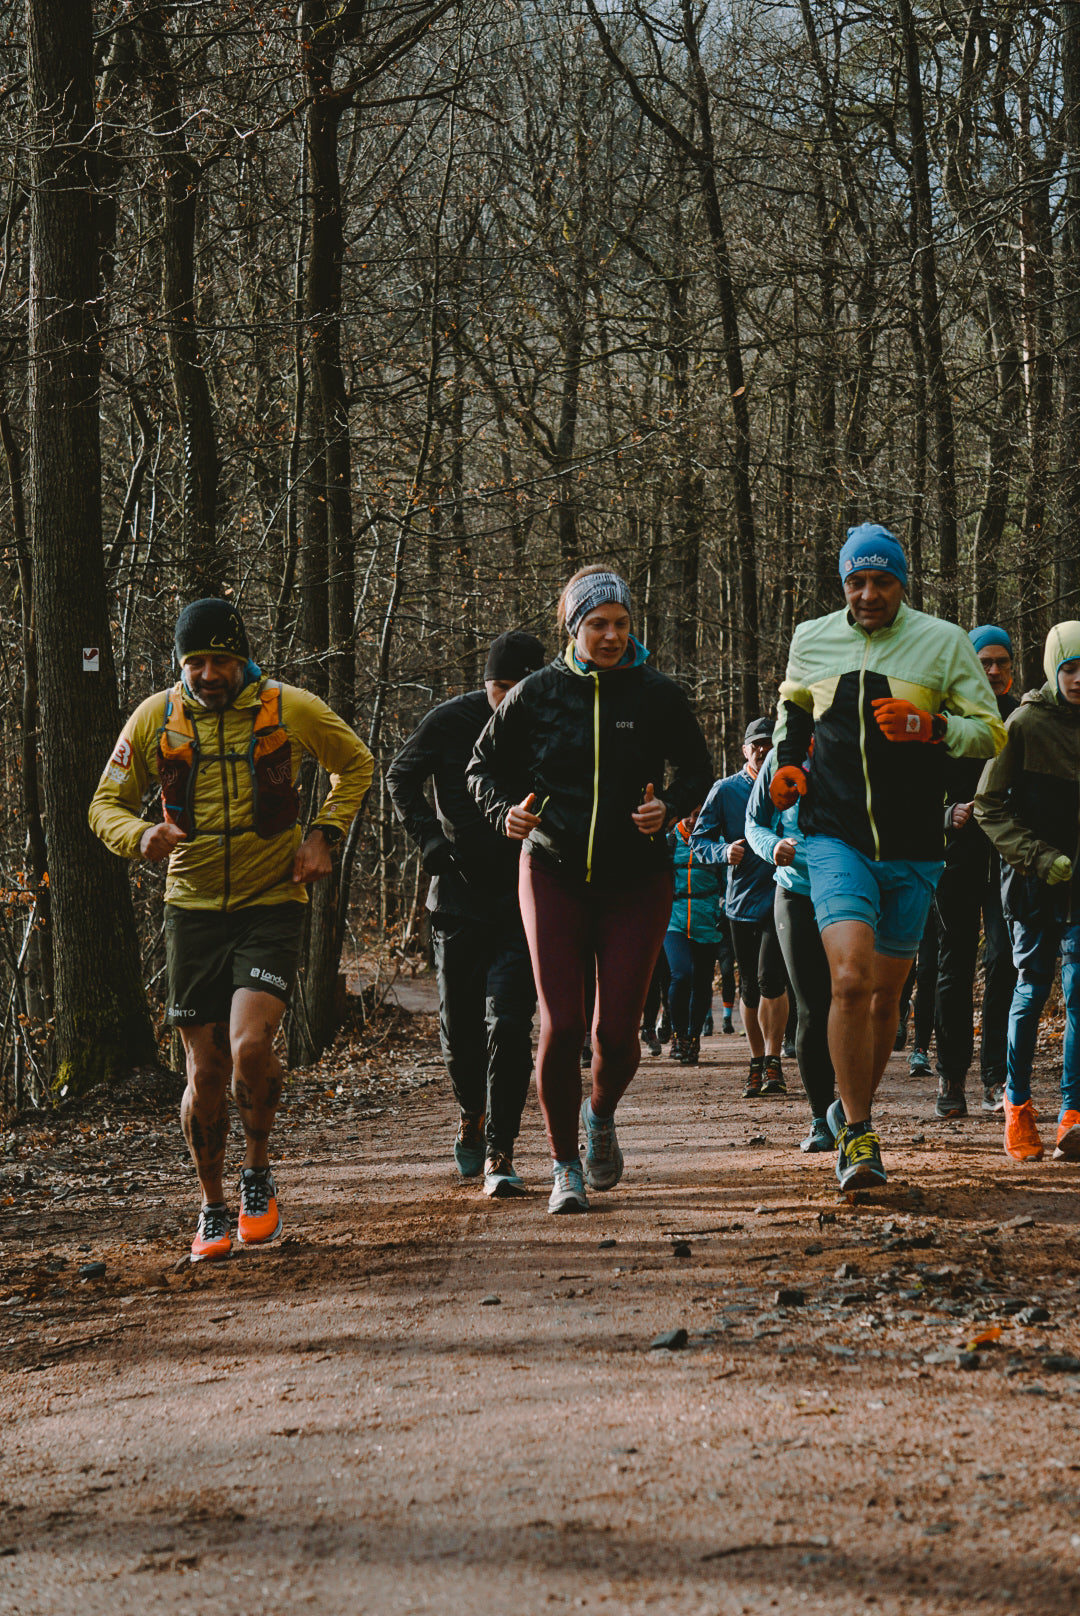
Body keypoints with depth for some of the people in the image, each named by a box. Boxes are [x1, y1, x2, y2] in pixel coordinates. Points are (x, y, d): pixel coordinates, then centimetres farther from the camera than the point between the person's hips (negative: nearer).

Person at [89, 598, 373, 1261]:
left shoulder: (290, 709, -5)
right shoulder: (155, 719, -2)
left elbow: (357, 764, 12)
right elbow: (106, 805, 5)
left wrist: (324, 834, -1)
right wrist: (141, 835, -17)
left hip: (271, 904, -2)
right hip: (194, 908, 2)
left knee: (250, 1046, -21)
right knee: (206, 1072, 3)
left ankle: (259, 1172, 6)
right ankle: (213, 1208, 22)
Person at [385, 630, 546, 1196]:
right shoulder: (451, 721, -5)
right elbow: (400, 777, 11)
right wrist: (430, 840, 0)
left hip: (523, 900, -1)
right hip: (459, 895, 1)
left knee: (508, 1025, -12)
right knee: (460, 1028, 10)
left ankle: (500, 1154, -7)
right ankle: (471, 1114, 39)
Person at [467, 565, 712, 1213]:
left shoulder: (658, 695, -1)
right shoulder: (537, 695, -1)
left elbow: (698, 769, 11)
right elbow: (485, 766, 11)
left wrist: (669, 808, -9)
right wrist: (507, 812, -9)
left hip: (637, 880, 0)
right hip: (555, 874, 0)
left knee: (617, 1032, -2)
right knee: (561, 1026, -8)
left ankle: (602, 1114, 32)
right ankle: (566, 1166, 7)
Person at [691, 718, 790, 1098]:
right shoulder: (725, 790, 5)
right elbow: (698, 841, 6)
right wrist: (724, 851, -14)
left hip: (780, 897, -2)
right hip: (741, 899, 2)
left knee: (770, 978, -16)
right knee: (749, 986, 8)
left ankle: (773, 1062, -7)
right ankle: (757, 1065, 20)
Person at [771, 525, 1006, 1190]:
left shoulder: (943, 642, 0)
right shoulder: (811, 641, 7)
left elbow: (991, 733, 1)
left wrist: (929, 725, -17)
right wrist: (788, 763, 10)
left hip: (912, 850, 1)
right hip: (836, 839, 0)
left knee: (887, 995, 9)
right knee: (851, 980, -19)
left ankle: (854, 1109, 33)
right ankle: (857, 1134, -11)